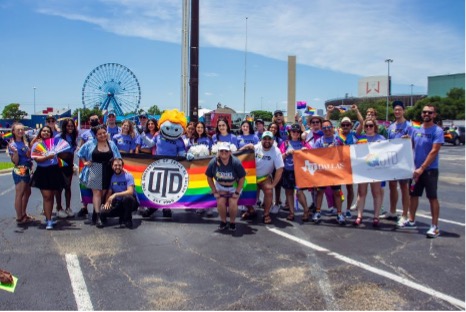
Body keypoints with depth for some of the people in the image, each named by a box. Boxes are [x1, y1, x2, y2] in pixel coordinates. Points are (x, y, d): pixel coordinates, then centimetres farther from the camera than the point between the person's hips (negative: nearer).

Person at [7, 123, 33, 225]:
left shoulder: (25, 142, 11)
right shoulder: (13, 144, -11)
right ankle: (19, 218, 5)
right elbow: (15, 161, -17)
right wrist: (15, 152, -30)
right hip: (19, 171, -8)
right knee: (19, 194, -2)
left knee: (27, 192, 16)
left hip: (26, 170, 9)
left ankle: (24, 214, 28)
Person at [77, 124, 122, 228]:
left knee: (104, 193, 7)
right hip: (95, 171, -3)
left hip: (108, 172, 3)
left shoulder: (112, 144, 6)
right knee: (97, 193, -8)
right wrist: (85, 162, 2)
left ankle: (95, 214, 21)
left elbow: (117, 158, 10)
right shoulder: (90, 144, 0)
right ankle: (98, 217, -10)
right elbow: (80, 153, 12)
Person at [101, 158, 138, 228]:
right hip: (119, 203, 4)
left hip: (131, 202, -4)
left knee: (127, 197, -39)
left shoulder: (128, 176, -12)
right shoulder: (112, 177, 3)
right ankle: (123, 215, 9)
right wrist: (107, 202, -12)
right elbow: (109, 192, 8)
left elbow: (130, 191, -24)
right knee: (104, 211, -17)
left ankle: (128, 220, -15)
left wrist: (115, 195, -31)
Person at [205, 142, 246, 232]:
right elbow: (209, 177, -5)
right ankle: (223, 221, 9)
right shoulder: (213, 162, -19)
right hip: (220, 186, 2)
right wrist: (214, 191, -7)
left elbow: (242, 178, -15)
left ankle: (232, 222, 8)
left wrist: (237, 192, -15)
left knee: (233, 203, -19)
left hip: (234, 186, -2)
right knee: (220, 202, -17)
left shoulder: (236, 162, -25)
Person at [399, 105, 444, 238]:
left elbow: (434, 152, -17)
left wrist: (422, 168, -20)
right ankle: (411, 221, 26)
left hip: (430, 170, -6)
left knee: (432, 197, -1)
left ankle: (435, 226, 5)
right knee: (413, 195, 13)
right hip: (416, 169, 6)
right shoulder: (416, 130, 7)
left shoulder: (437, 131, -11)